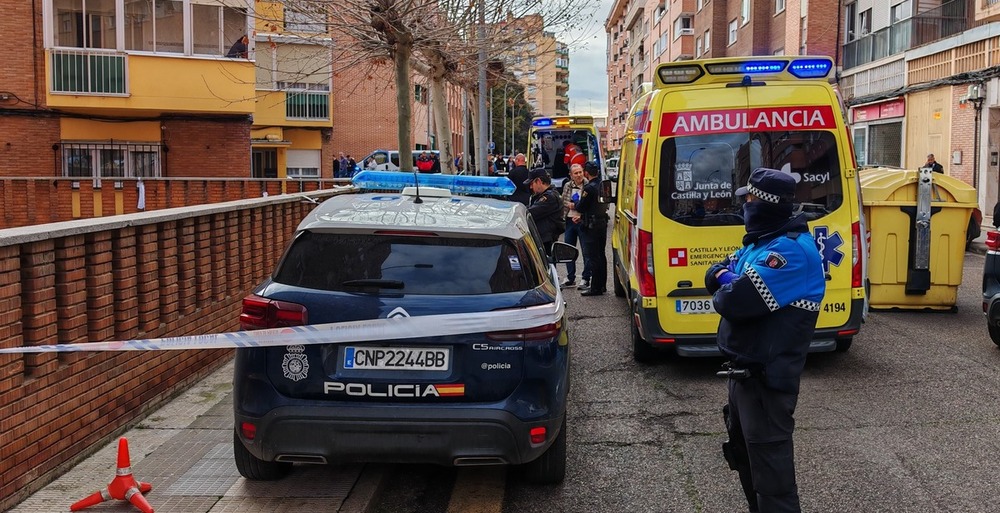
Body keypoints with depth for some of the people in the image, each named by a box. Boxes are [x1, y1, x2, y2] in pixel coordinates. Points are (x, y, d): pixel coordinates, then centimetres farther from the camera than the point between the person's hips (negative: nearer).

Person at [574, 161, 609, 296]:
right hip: (602, 223, 9)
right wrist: (582, 217, 19)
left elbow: (581, 207, -15)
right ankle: (602, 285, 22)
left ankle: (595, 287, -3)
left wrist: (575, 205, 8)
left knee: (591, 257, -4)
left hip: (591, 226, -9)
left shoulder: (589, 188, -18)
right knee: (601, 255, 15)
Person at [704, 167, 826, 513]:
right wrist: (732, 282, -12)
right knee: (744, 450, 23)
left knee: (768, 460, -3)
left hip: (766, 377, -10)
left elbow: (736, 302, -29)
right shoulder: (760, 242, 12)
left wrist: (724, 290, -6)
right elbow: (714, 276, 10)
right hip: (744, 369, 10)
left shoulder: (792, 250, -22)